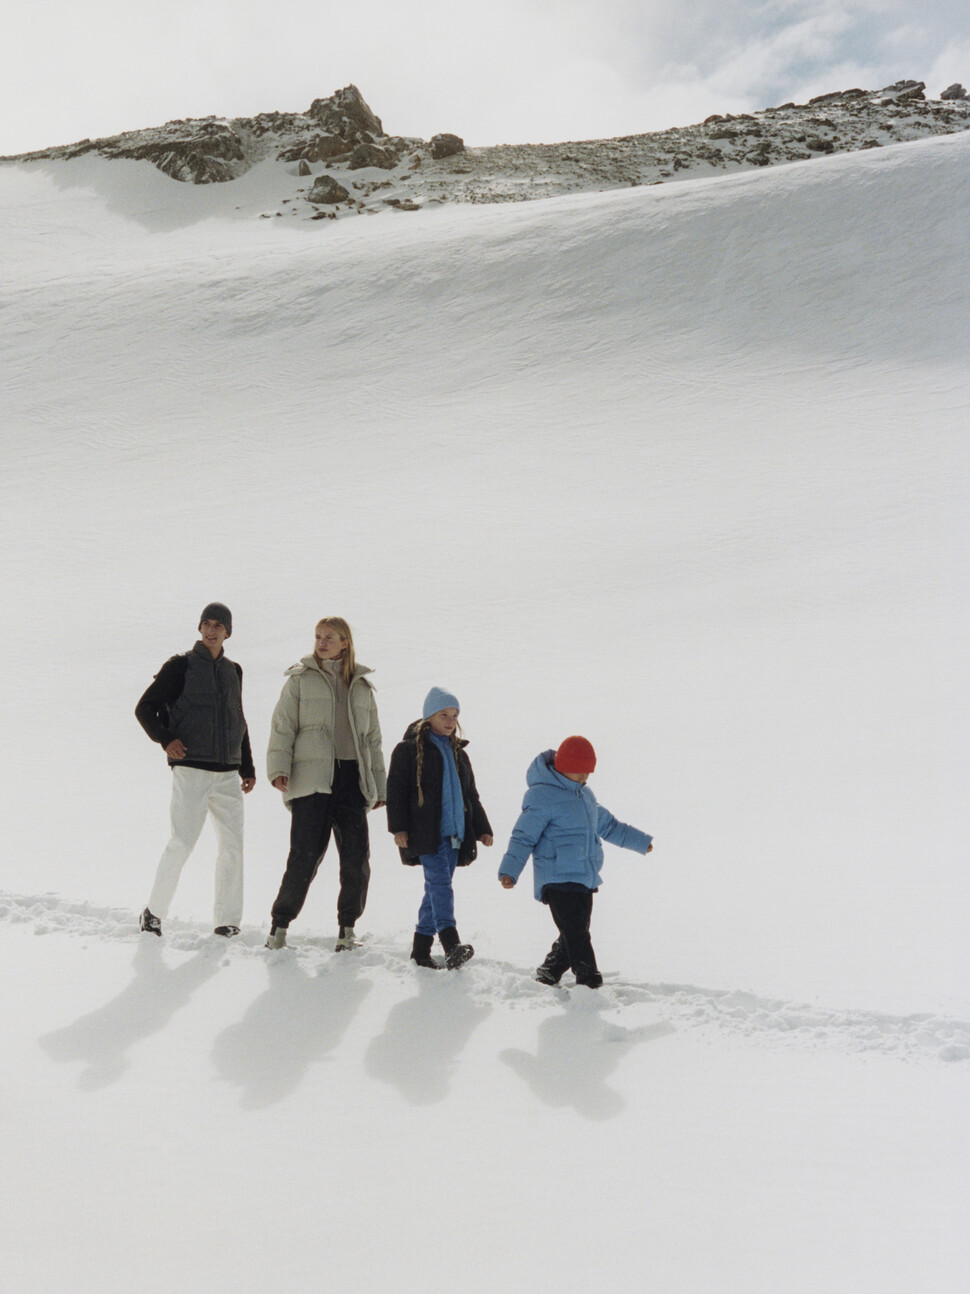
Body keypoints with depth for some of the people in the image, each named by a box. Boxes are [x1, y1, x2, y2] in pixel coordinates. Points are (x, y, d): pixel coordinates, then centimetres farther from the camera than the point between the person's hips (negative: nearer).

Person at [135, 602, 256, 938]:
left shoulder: (233, 671, 16)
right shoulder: (181, 666, 0)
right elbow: (144, 708, 0)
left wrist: (247, 767, 22)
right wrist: (165, 739, -16)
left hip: (228, 774, 5)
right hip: (191, 770, -5)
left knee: (232, 846, 2)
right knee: (182, 843, -9)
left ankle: (227, 922, 10)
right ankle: (153, 913, 7)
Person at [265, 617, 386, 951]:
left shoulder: (362, 686, 17)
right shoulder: (300, 679, 8)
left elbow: (372, 740, 21)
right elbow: (283, 727, 2)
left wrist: (379, 786, 18)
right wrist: (278, 768, -12)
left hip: (351, 780, 3)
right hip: (311, 779, -3)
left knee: (357, 857, -1)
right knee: (305, 855, -8)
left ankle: (347, 927, 15)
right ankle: (279, 925, 9)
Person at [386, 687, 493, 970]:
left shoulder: (458, 753, 20)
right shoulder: (409, 749, -1)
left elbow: (471, 795, 25)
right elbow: (395, 791, -4)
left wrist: (482, 828, 19)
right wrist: (398, 828, -12)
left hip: (454, 833, 6)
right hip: (426, 834, -6)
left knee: (437, 888, 7)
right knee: (440, 883, -19)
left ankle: (421, 949, 15)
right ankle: (451, 945, -30)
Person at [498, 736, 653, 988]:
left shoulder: (585, 795, 18)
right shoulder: (542, 796, -9)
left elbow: (608, 825, 32)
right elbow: (523, 837, -11)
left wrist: (641, 841, 39)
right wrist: (509, 870, -23)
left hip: (585, 881, 9)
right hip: (558, 882, -8)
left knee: (576, 935, 11)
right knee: (576, 936, -12)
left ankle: (548, 976, 26)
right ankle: (590, 982, -8)